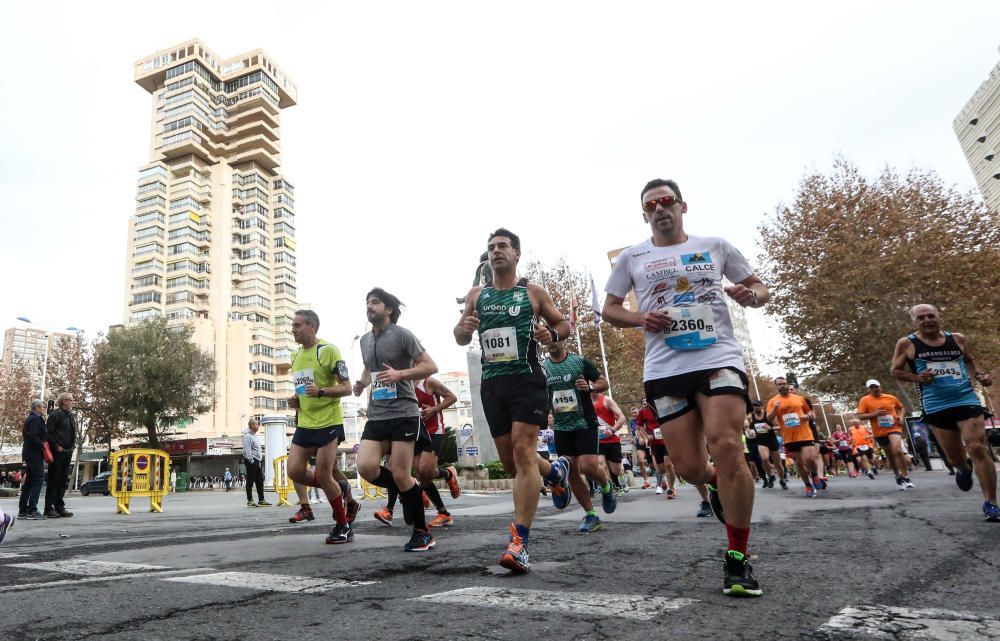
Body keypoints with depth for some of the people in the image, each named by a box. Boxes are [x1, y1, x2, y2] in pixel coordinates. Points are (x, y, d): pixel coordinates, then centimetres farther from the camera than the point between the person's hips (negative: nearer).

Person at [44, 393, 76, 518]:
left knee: (63, 480, 9)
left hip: (68, 452, 7)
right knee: (53, 480, -3)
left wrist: (72, 446, 9)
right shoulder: (55, 414, -7)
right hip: (57, 452, -7)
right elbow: (48, 432, -12)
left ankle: (60, 507, 14)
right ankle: (49, 508, 2)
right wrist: (56, 446, -16)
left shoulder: (71, 416, 16)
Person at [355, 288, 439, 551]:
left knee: (400, 474, -7)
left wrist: (400, 374, -20)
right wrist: (362, 383, 12)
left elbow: (430, 366, -7)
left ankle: (422, 532, 11)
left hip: (404, 414, -6)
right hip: (376, 416, 6)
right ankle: (409, 492, 16)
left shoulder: (402, 334, -4)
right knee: (366, 467, -12)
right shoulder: (365, 340, 16)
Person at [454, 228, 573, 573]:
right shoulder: (476, 295, 13)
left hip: (527, 379, -4)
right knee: (510, 461, 10)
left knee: (523, 451, -16)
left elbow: (563, 323, 12)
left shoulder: (533, 293, 5)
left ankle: (519, 543, -14)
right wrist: (464, 329, -11)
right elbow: (460, 338, 14)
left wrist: (552, 334, -12)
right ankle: (556, 471, 42)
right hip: (492, 383, 5)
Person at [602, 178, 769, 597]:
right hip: (665, 369, 1)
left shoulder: (716, 246, 13)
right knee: (689, 467, -2)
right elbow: (609, 309, 16)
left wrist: (751, 295, -5)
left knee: (726, 448, -18)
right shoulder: (632, 257, 12)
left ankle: (737, 560, -2)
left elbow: (760, 288, 20)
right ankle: (716, 483, 38)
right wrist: (640, 319, -4)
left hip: (719, 359, -1)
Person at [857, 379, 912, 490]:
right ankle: (898, 476, 34)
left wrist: (900, 417, 5)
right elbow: (860, 416, -8)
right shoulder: (865, 400, -4)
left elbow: (900, 407, 24)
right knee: (890, 456, 13)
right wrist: (874, 414, -19)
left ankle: (905, 478, -10)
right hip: (879, 432, 1)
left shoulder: (891, 398, 4)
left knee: (897, 451, -22)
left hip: (894, 428, 0)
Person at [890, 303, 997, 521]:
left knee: (978, 448, -11)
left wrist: (980, 374, 3)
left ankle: (990, 504, -1)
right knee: (954, 455, 8)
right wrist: (917, 377, -13)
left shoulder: (958, 339, 7)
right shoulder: (907, 344, -1)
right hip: (935, 406, -1)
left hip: (966, 400, 1)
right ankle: (963, 470, 46)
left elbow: (970, 361, 23)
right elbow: (895, 370, 4)